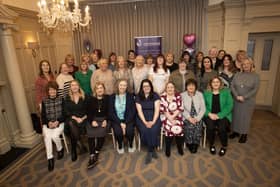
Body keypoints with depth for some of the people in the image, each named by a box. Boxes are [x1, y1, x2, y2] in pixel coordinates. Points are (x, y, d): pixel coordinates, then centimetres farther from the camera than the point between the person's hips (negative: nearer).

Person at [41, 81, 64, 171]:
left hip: (59, 122, -1)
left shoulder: (61, 99, 2)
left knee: (54, 136, -27)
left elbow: (64, 113, 0)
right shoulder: (44, 101, 6)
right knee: (47, 137, -27)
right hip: (48, 124, 2)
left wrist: (57, 121, -14)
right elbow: (43, 115, 5)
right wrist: (48, 123, -13)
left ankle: (60, 149, 4)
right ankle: (50, 158, -14)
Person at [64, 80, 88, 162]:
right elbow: (66, 112, 4)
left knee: (72, 128, -27)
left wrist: (83, 118, -10)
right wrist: (75, 118, -10)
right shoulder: (67, 98, 9)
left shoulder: (85, 96, 5)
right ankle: (81, 145, -19)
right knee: (71, 124, -31)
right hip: (71, 118, 1)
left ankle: (74, 151, -9)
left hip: (83, 118, -1)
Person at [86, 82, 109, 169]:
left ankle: (96, 153, -11)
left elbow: (109, 111, 3)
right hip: (93, 120, 1)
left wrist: (106, 120, -11)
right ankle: (92, 156, -22)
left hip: (104, 119, -1)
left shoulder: (107, 98, 6)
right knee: (90, 134, -24)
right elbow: (89, 112, 6)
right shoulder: (91, 99, 11)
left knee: (101, 132, -27)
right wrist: (92, 121, -10)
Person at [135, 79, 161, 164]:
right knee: (145, 130, -28)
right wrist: (145, 122, -15)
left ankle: (150, 152, -7)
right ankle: (152, 150, -5)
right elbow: (139, 111, -2)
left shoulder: (155, 96, 4)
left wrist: (153, 121, -17)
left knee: (153, 130, -29)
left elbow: (157, 110, -4)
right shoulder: (138, 97, 6)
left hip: (154, 118, 0)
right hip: (142, 118, 1)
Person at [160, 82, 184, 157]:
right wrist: (170, 118, -13)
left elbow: (180, 108, -2)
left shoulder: (178, 96, 5)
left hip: (177, 116, 1)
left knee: (179, 128, -24)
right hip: (166, 117, -1)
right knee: (169, 128, -27)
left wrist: (173, 116, -13)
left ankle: (180, 147, 2)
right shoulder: (162, 97, 2)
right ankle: (168, 148, -6)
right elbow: (162, 110, -4)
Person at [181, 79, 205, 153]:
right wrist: (189, 118, -15)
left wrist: (197, 118, -11)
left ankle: (195, 145, -6)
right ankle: (189, 144, -6)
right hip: (187, 117, -1)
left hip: (197, 117, 1)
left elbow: (203, 108, 3)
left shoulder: (200, 94, 9)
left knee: (198, 125, -27)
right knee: (190, 126, -29)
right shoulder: (182, 95, 4)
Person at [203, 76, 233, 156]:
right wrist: (209, 114, -14)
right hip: (210, 115, 1)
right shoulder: (206, 93, 10)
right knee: (210, 127, -28)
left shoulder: (226, 92, 8)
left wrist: (219, 115, -13)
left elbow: (229, 105, -2)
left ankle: (224, 146, 2)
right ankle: (212, 145, 0)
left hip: (223, 115, 0)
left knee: (221, 128, -27)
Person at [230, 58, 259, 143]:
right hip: (236, 100, 2)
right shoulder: (237, 74, 5)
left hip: (248, 101, -2)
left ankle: (244, 134, 20)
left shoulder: (255, 76, -2)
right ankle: (236, 131, 26)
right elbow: (232, 86, -1)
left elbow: (255, 90, -10)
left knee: (246, 117, 6)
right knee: (236, 115, 10)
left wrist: (244, 97, -17)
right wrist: (237, 96, -14)